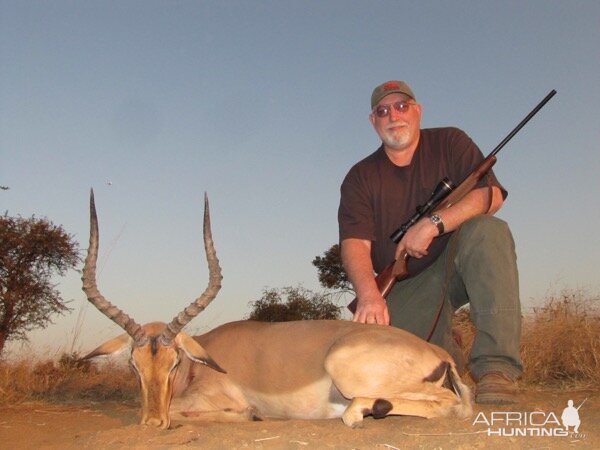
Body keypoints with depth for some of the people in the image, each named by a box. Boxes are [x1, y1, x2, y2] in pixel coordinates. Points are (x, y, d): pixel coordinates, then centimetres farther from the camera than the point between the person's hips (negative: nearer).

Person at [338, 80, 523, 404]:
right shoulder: (360, 178, 3)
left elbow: (490, 195, -12)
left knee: (489, 231, -32)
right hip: (406, 288, 1)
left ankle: (496, 368, -34)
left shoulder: (449, 143, 3)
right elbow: (354, 242, -11)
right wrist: (368, 294, -31)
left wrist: (432, 224, -25)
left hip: (460, 263, 0)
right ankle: (446, 360, 13)